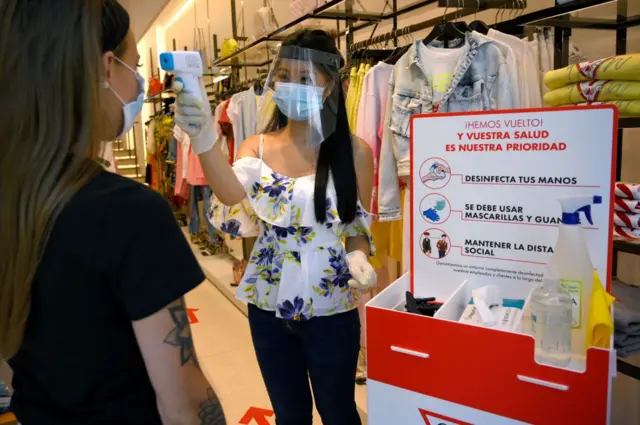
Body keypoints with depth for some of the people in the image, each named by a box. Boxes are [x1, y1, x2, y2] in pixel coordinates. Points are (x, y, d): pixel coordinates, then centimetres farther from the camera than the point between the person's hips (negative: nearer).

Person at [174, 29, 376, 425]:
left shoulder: (353, 151, -8)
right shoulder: (258, 146, -2)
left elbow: (359, 227, 0)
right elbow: (232, 194, -22)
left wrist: (358, 257, -22)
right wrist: (204, 137, -38)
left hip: (330, 309, -2)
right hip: (268, 306, 3)